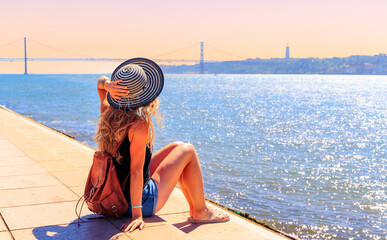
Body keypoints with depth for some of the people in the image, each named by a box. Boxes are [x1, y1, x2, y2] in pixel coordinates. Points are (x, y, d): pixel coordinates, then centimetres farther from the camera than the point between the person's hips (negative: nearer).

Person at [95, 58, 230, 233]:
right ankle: (201, 212, 17)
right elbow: (135, 171, -28)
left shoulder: (108, 113, -5)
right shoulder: (138, 125, -28)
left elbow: (101, 82, 13)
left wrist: (108, 85, -12)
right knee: (187, 151, 4)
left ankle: (194, 209, 31)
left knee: (176, 147, 21)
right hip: (142, 201, -8)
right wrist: (137, 215, -24)